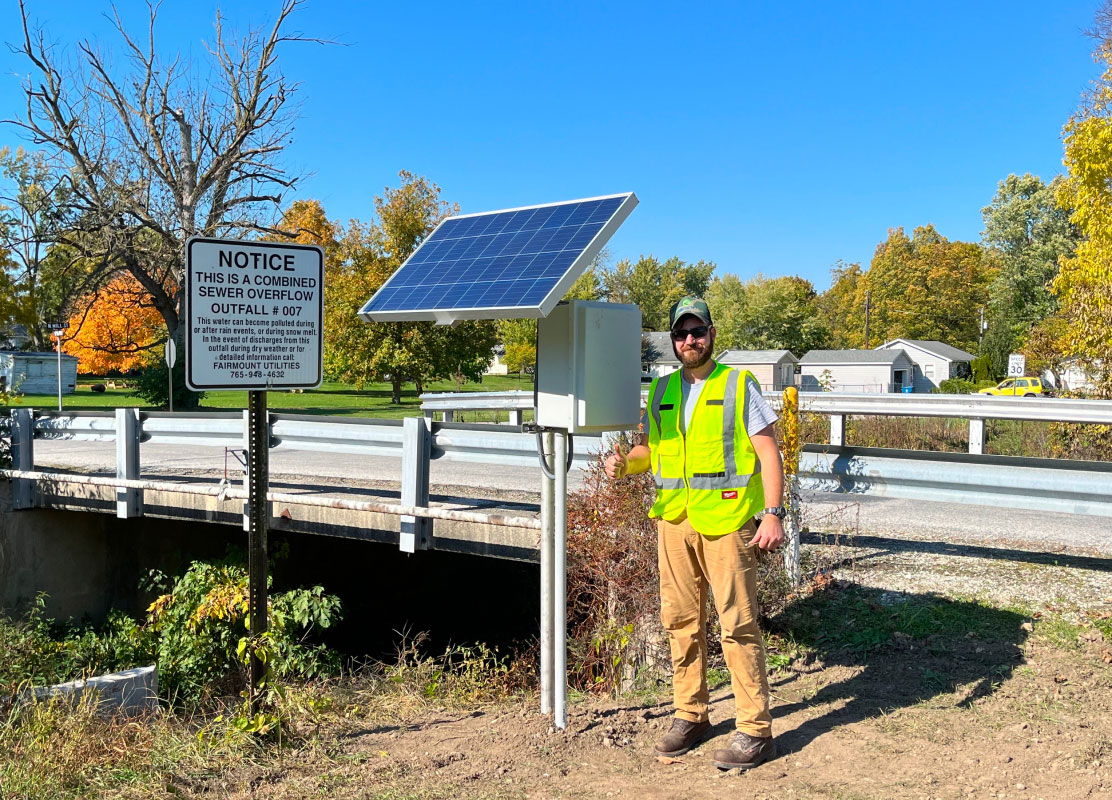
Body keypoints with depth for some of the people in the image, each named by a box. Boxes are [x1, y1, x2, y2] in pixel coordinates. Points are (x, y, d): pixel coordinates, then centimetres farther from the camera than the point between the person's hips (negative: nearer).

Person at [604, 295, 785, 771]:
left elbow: (768, 453, -2)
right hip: (674, 519, 5)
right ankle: (691, 715, 23)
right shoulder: (661, 391, 13)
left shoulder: (739, 386, 1)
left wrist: (773, 513, -11)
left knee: (738, 623, -4)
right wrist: (624, 464, -2)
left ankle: (755, 730, 5)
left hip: (726, 521, -5)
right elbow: (649, 446, 20)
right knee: (680, 621, 9)